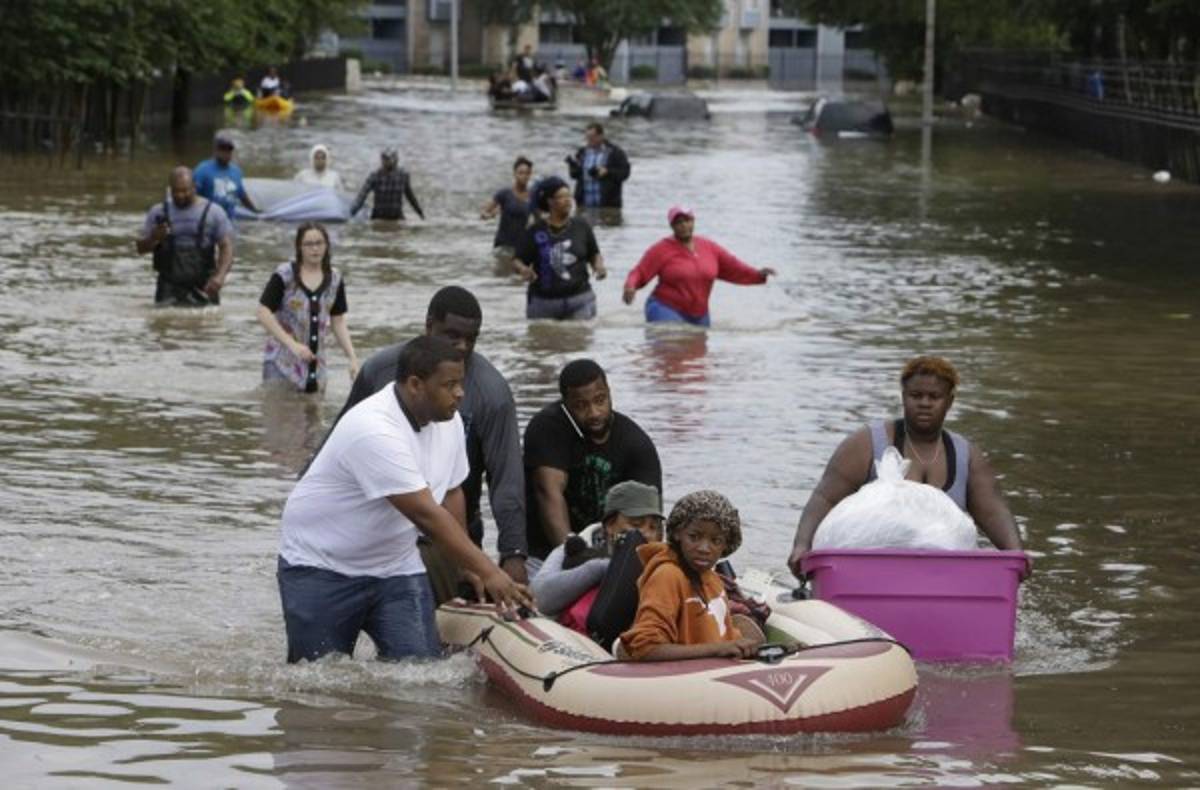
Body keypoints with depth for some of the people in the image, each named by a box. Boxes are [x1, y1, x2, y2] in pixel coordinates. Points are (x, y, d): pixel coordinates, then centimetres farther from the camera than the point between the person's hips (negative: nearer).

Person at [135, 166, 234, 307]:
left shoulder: (213, 212, 3)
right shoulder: (158, 212, 8)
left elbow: (226, 247, -4)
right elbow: (141, 248, 11)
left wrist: (220, 276, -22)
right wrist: (154, 238, -13)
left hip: (203, 288, -1)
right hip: (169, 288, 1)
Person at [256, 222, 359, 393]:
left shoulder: (335, 280, 6)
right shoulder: (284, 275, -8)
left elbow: (338, 322, 12)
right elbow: (264, 314, -12)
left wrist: (352, 358, 1)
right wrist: (292, 344, -20)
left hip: (315, 365, 4)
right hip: (282, 362, -4)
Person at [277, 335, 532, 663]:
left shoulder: (448, 421, -2)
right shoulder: (374, 430, -30)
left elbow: (451, 493, 10)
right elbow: (426, 514, -33)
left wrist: (467, 568, 3)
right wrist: (487, 572, -35)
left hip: (395, 565, 7)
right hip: (322, 568, -7)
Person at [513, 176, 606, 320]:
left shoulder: (581, 226, 4)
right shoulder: (535, 231, -2)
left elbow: (594, 254, 15)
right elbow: (517, 260, 0)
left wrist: (598, 266, -6)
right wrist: (523, 269, -22)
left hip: (579, 299, 0)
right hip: (543, 301, 0)